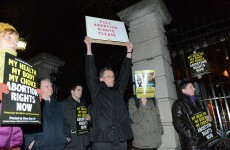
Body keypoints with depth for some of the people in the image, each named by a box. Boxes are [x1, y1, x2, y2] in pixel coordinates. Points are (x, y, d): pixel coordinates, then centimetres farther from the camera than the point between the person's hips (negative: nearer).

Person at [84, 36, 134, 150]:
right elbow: (90, 72, -2)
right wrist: (89, 48, -3)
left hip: (121, 139, 4)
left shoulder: (119, 90, 13)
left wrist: (129, 52, 17)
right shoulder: (96, 91, 4)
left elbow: (125, 73, 14)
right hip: (102, 139, -3)